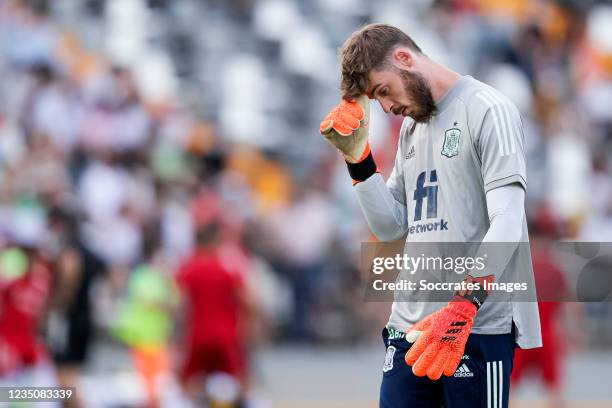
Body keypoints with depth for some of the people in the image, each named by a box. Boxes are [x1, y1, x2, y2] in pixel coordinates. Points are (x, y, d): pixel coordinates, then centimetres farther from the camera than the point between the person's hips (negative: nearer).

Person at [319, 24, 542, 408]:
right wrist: (357, 157, 5)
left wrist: (464, 305, -28)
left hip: (478, 326, -7)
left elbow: (508, 222, -16)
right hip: (411, 326, 7)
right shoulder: (412, 125, 20)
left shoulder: (487, 111, -6)